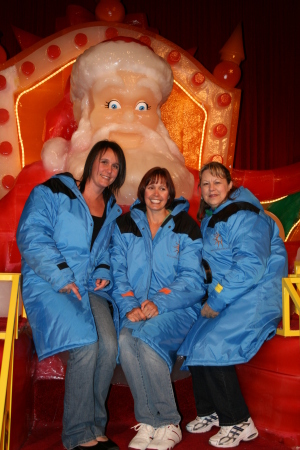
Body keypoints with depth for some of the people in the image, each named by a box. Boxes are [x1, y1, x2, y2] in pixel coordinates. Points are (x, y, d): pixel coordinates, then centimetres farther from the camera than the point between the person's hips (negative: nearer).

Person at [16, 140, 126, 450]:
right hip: (48, 285, -5)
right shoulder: (52, 192, 1)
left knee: (109, 344, -21)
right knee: (86, 343, -26)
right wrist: (61, 276, -16)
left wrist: (104, 271, 5)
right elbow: (31, 236, -9)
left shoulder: (113, 210, 20)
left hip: (90, 287, 5)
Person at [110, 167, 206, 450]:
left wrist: (159, 303, -17)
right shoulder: (124, 225, 12)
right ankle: (147, 421, -11)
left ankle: (168, 424, -12)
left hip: (176, 308, -2)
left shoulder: (185, 227, 4)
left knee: (146, 338, -31)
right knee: (125, 340, -29)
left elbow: (191, 278, -3)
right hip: (137, 308, 3)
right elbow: (118, 272, 5)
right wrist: (129, 306, -13)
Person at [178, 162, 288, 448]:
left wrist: (217, 301, -19)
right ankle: (210, 413, 18)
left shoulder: (244, 217, -14)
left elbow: (251, 267, -23)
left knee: (210, 347, -17)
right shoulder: (209, 220, 14)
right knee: (194, 344, -1)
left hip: (254, 297, -8)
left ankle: (239, 422, 0)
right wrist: (210, 300, 4)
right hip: (223, 299, 8)